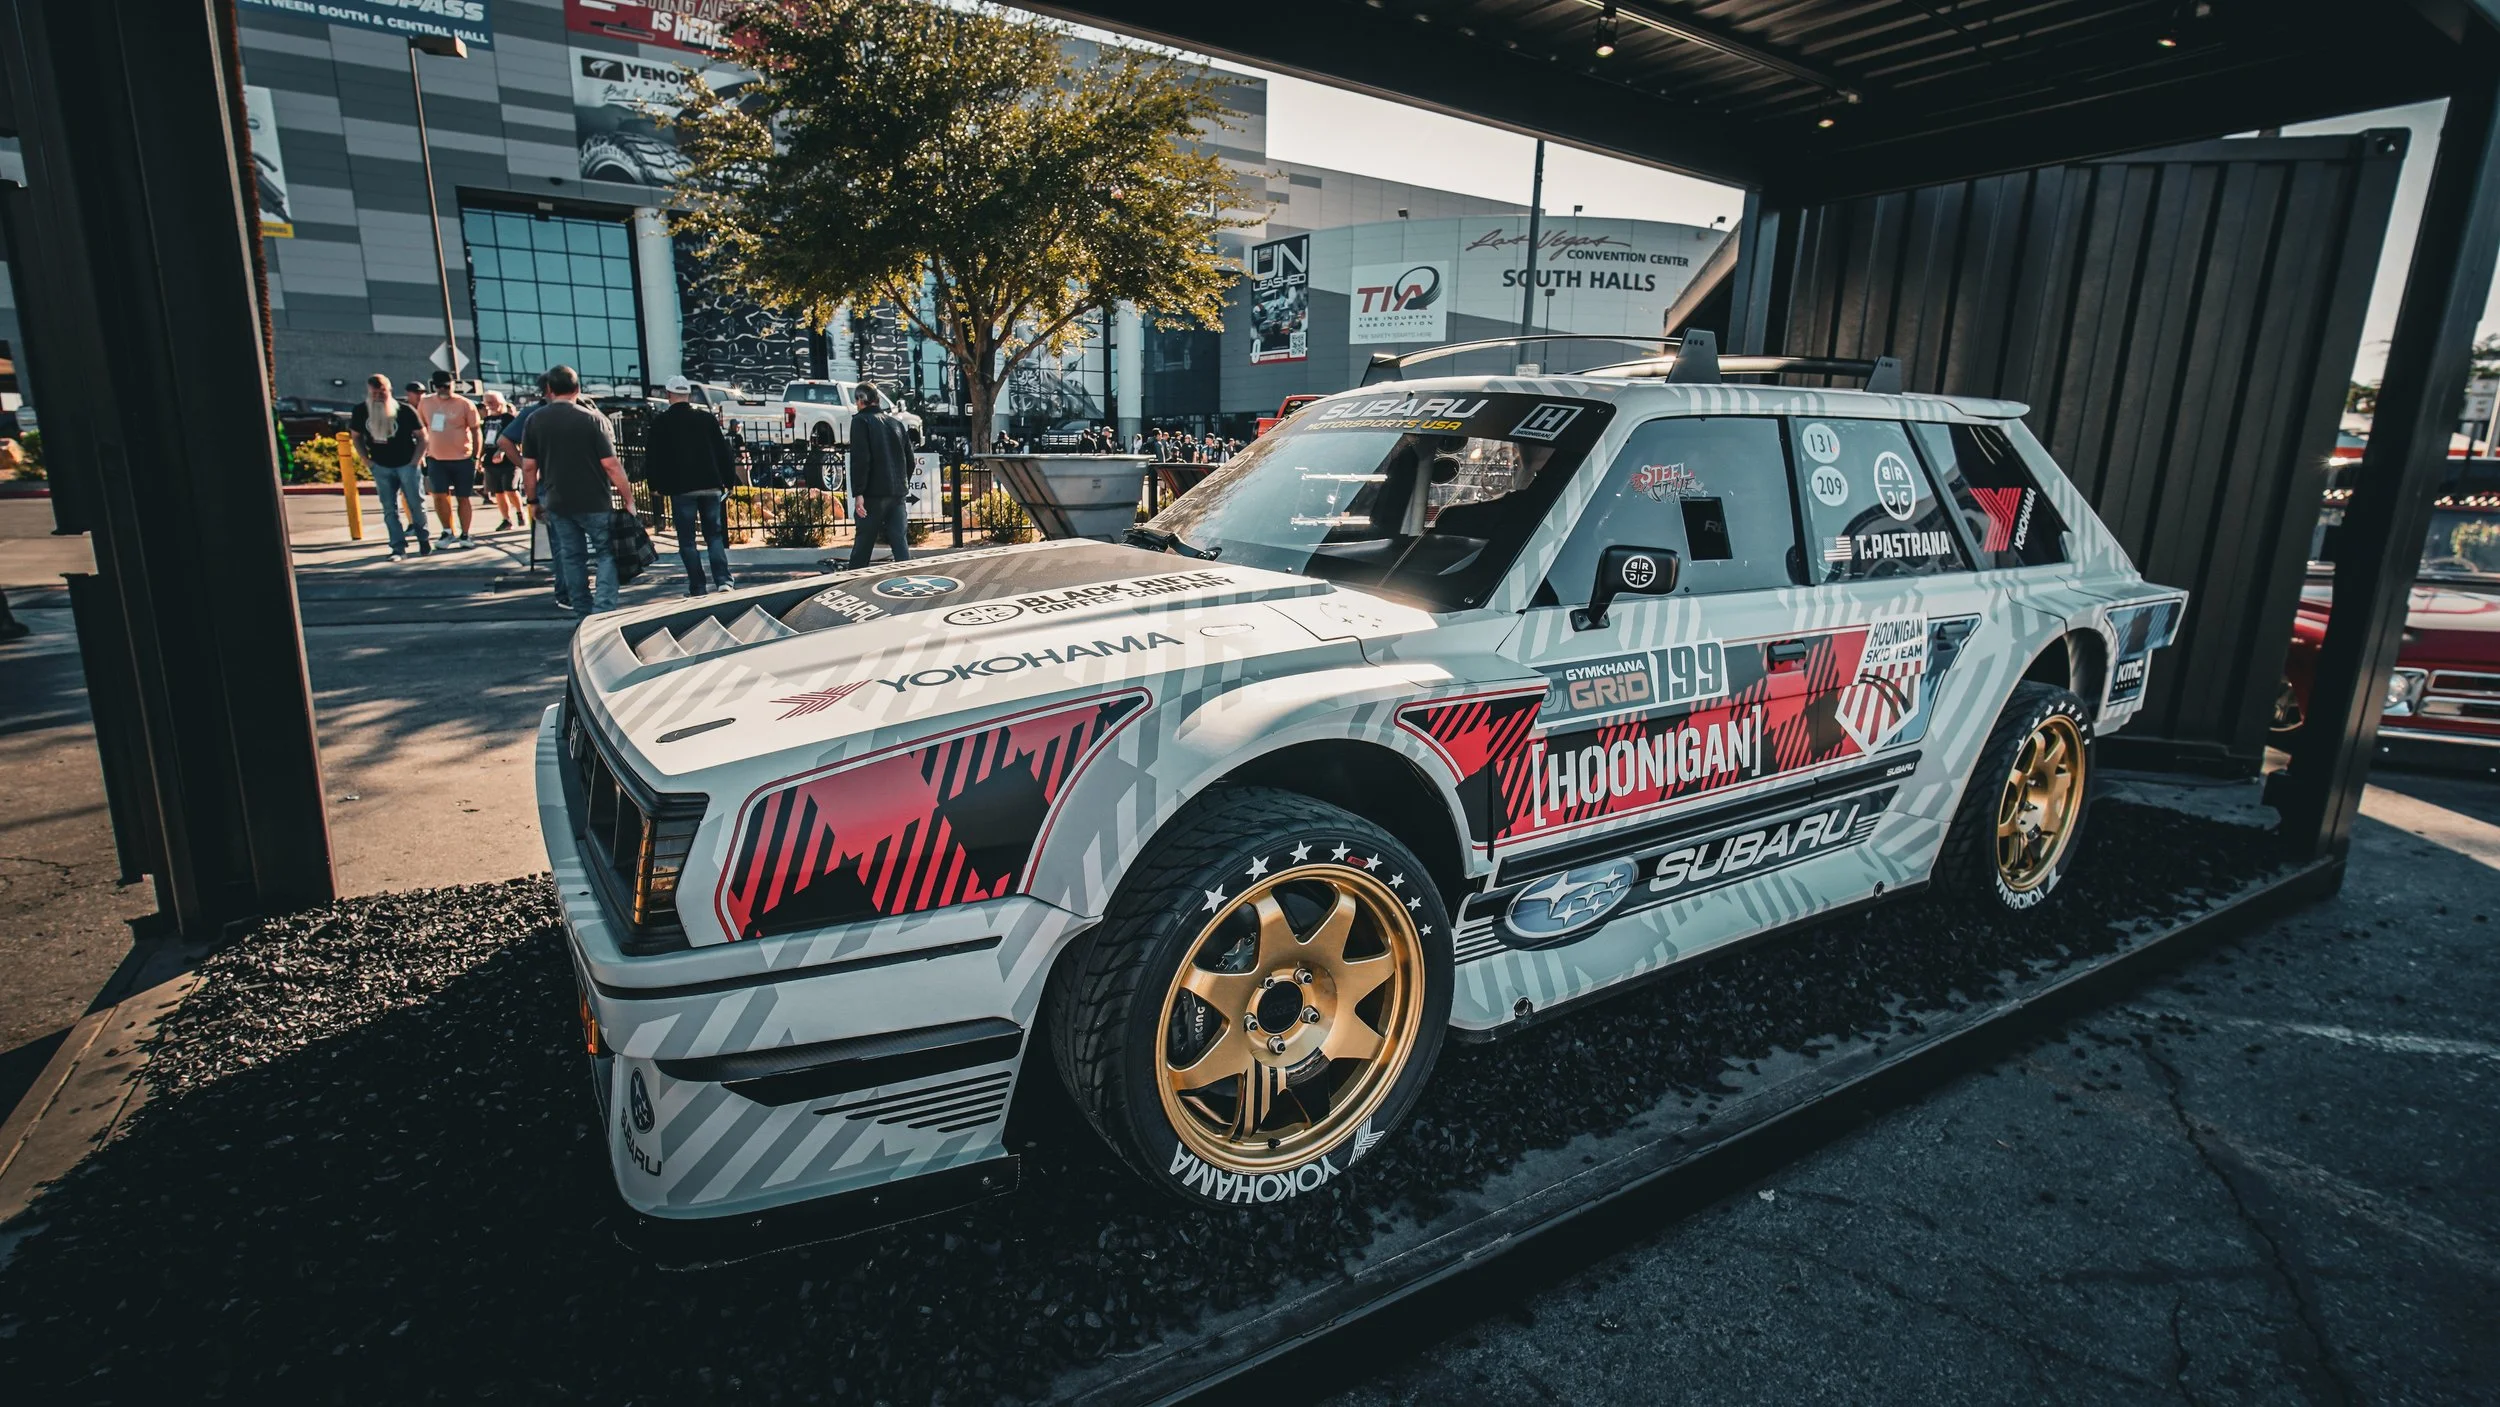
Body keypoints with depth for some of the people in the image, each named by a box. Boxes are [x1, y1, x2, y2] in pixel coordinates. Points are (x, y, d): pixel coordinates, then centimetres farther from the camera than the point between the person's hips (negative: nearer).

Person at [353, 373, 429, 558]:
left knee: (416, 503, 3)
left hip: (406, 465, -3)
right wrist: (366, 460, 5)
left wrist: (415, 460, -8)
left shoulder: (405, 410, -10)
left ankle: (424, 540, 22)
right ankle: (399, 548, 4)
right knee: (389, 509, 2)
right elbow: (357, 437, 14)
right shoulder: (361, 412, 0)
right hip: (381, 467, 3)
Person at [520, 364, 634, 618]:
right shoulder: (593, 418, -10)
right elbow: (611, 465, -13)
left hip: (558, 503, 4)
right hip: (595, 502, -4)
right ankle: (604, 611, -9)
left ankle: (583, 615, 18)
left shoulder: (535, 421, 2)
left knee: (571, 557, 13)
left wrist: (533, 500, 14)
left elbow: (529, 467, 3)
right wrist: (629, 497, -6)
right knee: (606, 554, 5)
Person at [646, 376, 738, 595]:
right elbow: (723, 451, 8)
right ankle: (722, 579, -3)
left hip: (680, 488, -2)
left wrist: (655, 485, 11)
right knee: (715, 534, 9)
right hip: (711, 485, 3)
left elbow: (652, 456, 2)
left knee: (687, 539, 3)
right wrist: (729, 479, 14)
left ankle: (697, 586, 1)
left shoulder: (660, 422, 0)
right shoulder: (707, 418, 6)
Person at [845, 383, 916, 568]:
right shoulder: (895, 422, 15)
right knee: (899, 541, 3)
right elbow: (910, 459, 16)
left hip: (874, 492, -5)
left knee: (863, 543, 4)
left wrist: (858, 492, -15)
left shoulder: (861, 421, -4)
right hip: (897, 492, 5)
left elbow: (860, 459, -14)